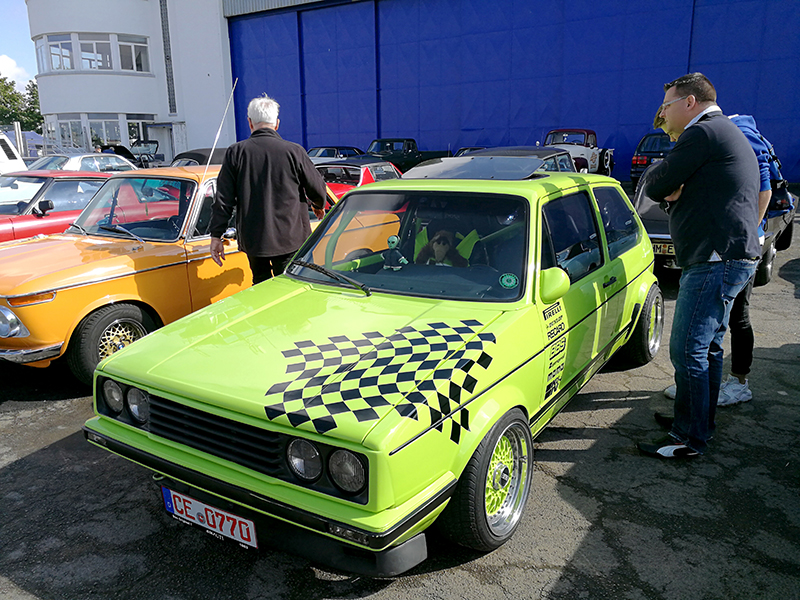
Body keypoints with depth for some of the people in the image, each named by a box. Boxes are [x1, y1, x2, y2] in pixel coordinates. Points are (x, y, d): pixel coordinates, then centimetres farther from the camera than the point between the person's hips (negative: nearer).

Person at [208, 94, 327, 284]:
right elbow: (317, 188, 3)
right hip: (289, 239, -2)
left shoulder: (235, 153, -2)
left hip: (252, 240, 2)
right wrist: (319, 207, 25)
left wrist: (216, 235, 5)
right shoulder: (294, 151, -6)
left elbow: (223, 199, -2)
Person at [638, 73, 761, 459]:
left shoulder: (703, 132, -12)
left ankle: (689, 439, 2)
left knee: (688, 350, -6)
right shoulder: (728, 133, 23)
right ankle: (700, 421, 29)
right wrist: (676, 192, -2)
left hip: (717, 260, -11)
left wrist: (669, 190, 8)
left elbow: (655, 187, -12)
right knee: (708, 346, 17)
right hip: (732, 257, 11)